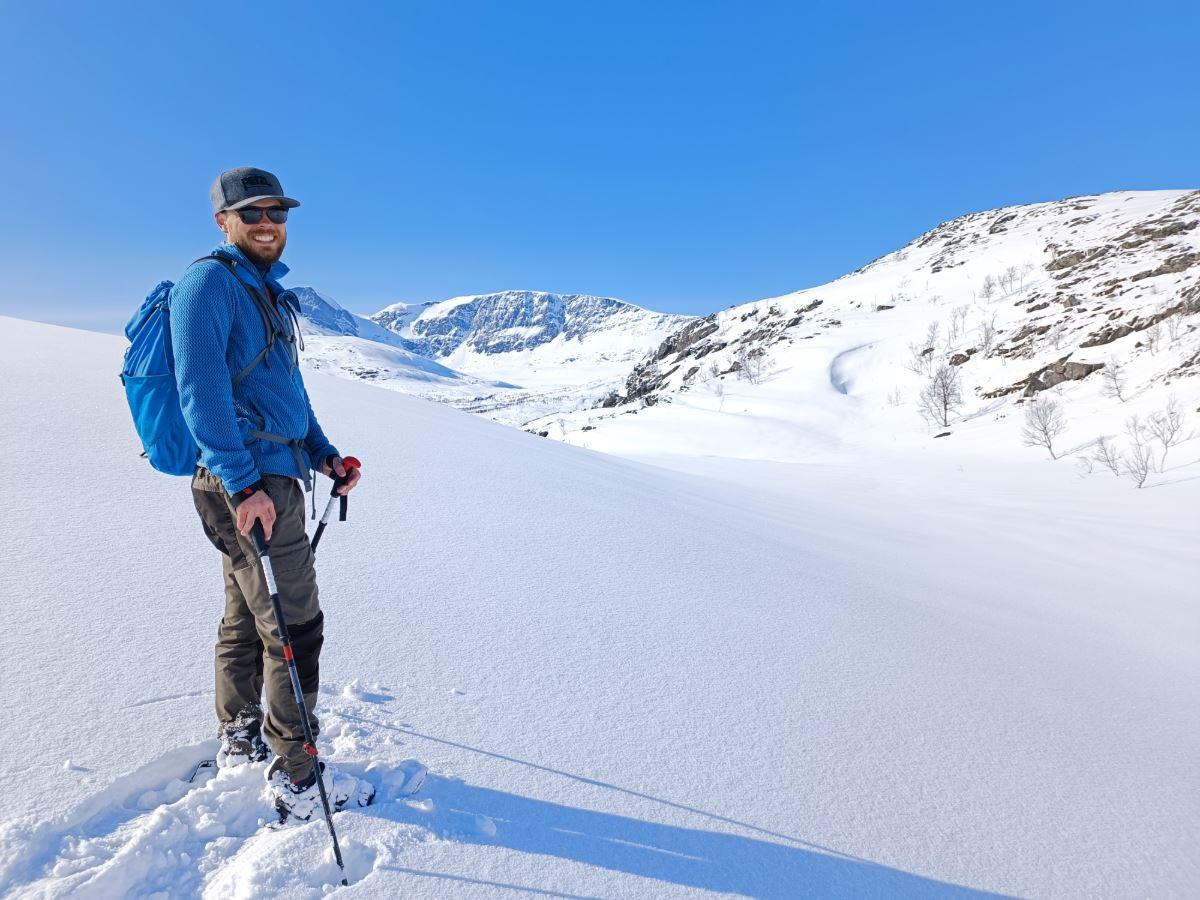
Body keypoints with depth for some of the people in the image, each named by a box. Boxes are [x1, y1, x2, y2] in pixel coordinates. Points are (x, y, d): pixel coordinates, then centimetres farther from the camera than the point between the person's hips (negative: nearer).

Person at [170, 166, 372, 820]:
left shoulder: (268, 290, 19)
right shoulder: (209, 282, -9)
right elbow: (201, 391, -18)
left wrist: (323, 454, 15)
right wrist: (243, 484, -23)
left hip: (271, 479, 10)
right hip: (246, 485, -10)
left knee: (247, 616, 19)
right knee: (295, 627, -5)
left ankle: (239, 741, 36)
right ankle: (298, 779, 8)